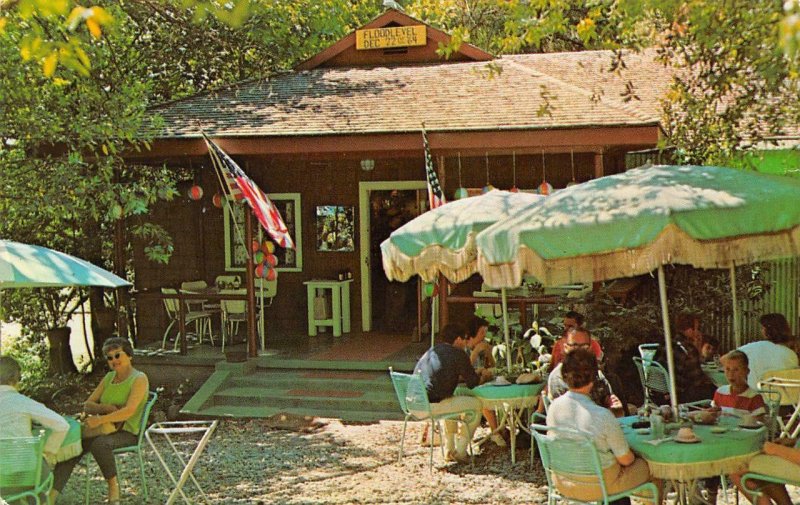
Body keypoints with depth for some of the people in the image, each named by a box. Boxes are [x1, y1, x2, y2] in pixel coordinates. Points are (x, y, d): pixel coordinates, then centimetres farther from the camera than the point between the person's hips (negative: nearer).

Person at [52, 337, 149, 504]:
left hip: (127, 433, -6)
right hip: (105, 429, 6)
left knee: (99, 443, -37)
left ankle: (113, 485, -16)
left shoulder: (139, 379, -6)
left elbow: (129, 411, -20)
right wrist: (106, 407, -9)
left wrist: (101, 419, -30)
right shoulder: (109, 377, 16)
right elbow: (87, 405, 12)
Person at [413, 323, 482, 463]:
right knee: (476, 404, 9)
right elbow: (473, 382, 2)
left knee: (451, 402, 36)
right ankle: (460, 452, 11)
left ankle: (449, 450, 35)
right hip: (431, 406, -8)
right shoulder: (458, 354, -3)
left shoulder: (431, 351, 21)